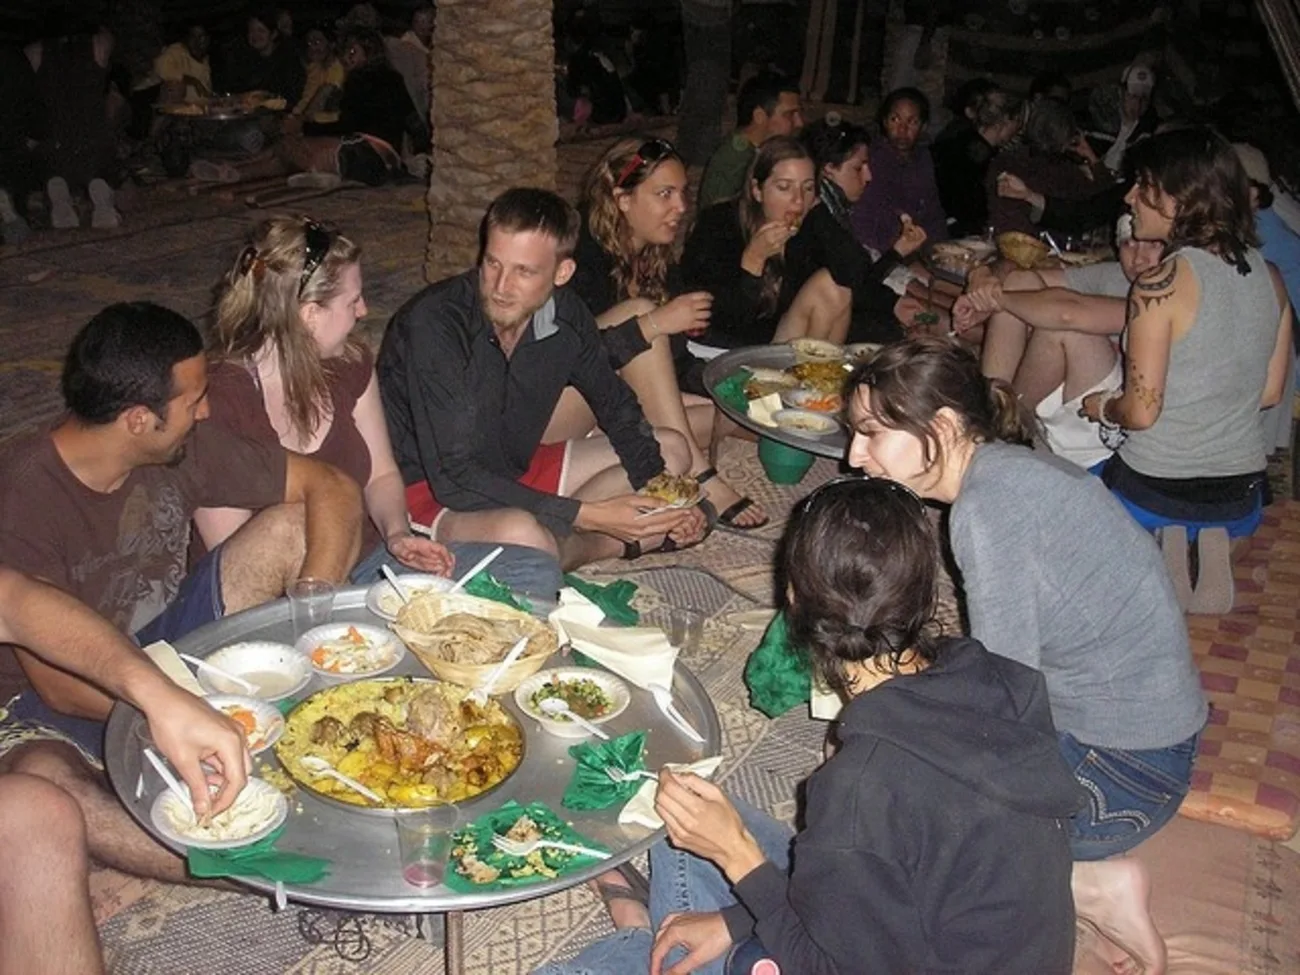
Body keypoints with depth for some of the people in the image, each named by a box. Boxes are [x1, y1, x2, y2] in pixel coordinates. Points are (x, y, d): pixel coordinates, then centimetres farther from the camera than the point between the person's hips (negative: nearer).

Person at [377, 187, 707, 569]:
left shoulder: (565, 314, -9)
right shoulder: (435, 323, -27)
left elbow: (615, 404, 10)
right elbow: (453, 479, -30)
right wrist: (587, 515, -32)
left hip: (516, 472, 7)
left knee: (672, 451, 8)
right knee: (523, 537, -39)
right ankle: (618, 543, -6)